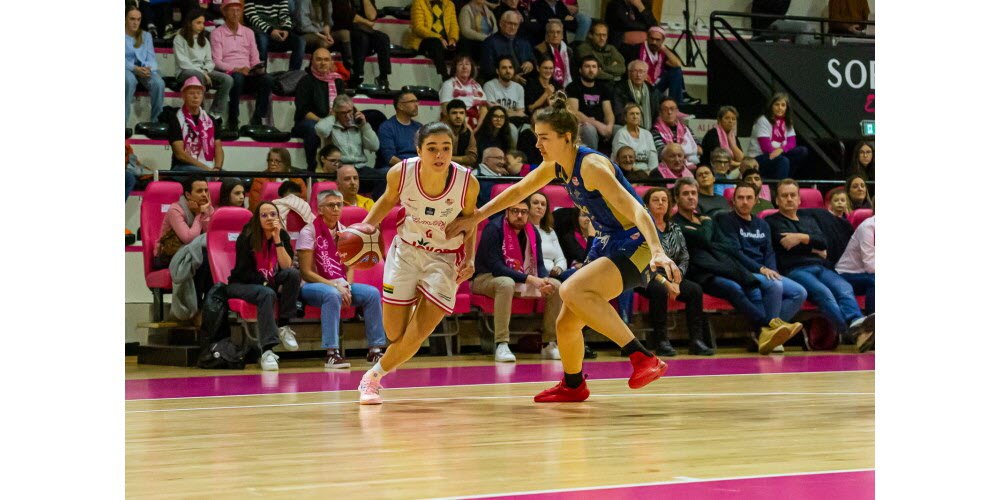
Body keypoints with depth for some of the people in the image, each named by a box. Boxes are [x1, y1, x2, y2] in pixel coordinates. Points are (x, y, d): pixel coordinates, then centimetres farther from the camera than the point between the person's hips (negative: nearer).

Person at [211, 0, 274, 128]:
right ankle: (232, 121, -28)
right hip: (228, 74, -4)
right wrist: (236, 69, -21)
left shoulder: (248, 32, 18)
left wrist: (259, 68, -10)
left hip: (248, 74, 4)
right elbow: (217, 61, -5)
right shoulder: (217, 33, 5)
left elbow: (255, 58, 14)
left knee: (267, 79, -28)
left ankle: (257, 120, -21)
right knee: (238, 78, -39)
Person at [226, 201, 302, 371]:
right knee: (267, 294, -37)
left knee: (293, 273, -23)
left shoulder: (283, 236, -1)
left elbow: (287, 266, -14)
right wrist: (266, 283, -20)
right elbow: (244, 272, -15)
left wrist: (277, 239, -20)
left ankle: (283, 326, -18)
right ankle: (267, 350, -47)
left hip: (269, 283, 5)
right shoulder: (247, 237, -13)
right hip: (241, 285, -5)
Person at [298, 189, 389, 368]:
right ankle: (332, 354, -39)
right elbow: (306, 272, -13)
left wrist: (346, 286, -11)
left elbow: (349, 267, 10)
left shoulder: (344, 232, 9)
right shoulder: (309, 232, -9)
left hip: (341, 285, 6)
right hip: (312, 286, -6)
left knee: (372, 293, -17)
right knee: (332, 295, -38)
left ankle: (375, 349, -11)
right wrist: (334, 285, -21)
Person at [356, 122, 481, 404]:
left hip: (445, 258, -1)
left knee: (417, 334, -8)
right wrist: (365, 227, -10)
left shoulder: (467, 182, -22)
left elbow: (469, 222, -2)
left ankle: (374, 376, 20)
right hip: (406, 250, 1)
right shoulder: (400, 173, -20)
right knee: (394, 335, 3)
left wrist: (470, 260, -14)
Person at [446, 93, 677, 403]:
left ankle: (643, 358, -34)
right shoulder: (556, 165, 5)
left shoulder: (591, 165, -21)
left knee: (571, 290, -32)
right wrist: (474, 218, 21)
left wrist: (658, 252, -43)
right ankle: (573, 386, 41)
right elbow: (518, 191, 21)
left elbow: (636, 210, -30)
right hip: (607, 245, 9)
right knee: (566, 324, 13)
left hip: (633, 246, -9)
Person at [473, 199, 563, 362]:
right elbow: (495, 266, -27)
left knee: (556, 286, -9)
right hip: (486, 278, -7)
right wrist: (529, 279, -31)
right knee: (506, 283, -40)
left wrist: (544, 279, -23)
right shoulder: (494, 229, -19)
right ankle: (501, 346, -41)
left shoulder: (532, 232, 2)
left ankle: (549, 344, -3)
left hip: (520, 280, 7)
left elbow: (539, 264, 2)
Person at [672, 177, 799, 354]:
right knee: (734, 288, -33)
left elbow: (728, 247, 19)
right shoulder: (675, 224, 9)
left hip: (722, 270, 6)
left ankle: (763, 334, -41)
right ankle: (771, 324, -39)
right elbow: (703, 241, -6)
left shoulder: (708, 222, 32)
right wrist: (703, 224, 13)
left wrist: (710, 247, 2)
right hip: (700, 274, -6)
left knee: (753, 287, -24)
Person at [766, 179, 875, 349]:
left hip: (820, 268, 5)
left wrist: (802, 238, -3)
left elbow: (822, 243, 13)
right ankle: (849, 331, -54)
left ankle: (856, 323, -55)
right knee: (823, 292, -35)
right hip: (794, 270, -5)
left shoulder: (809, 221, 33)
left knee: (844, 288, -28)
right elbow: (785, 244, -1)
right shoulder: (772, 222, 17)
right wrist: (814, 249, 8)